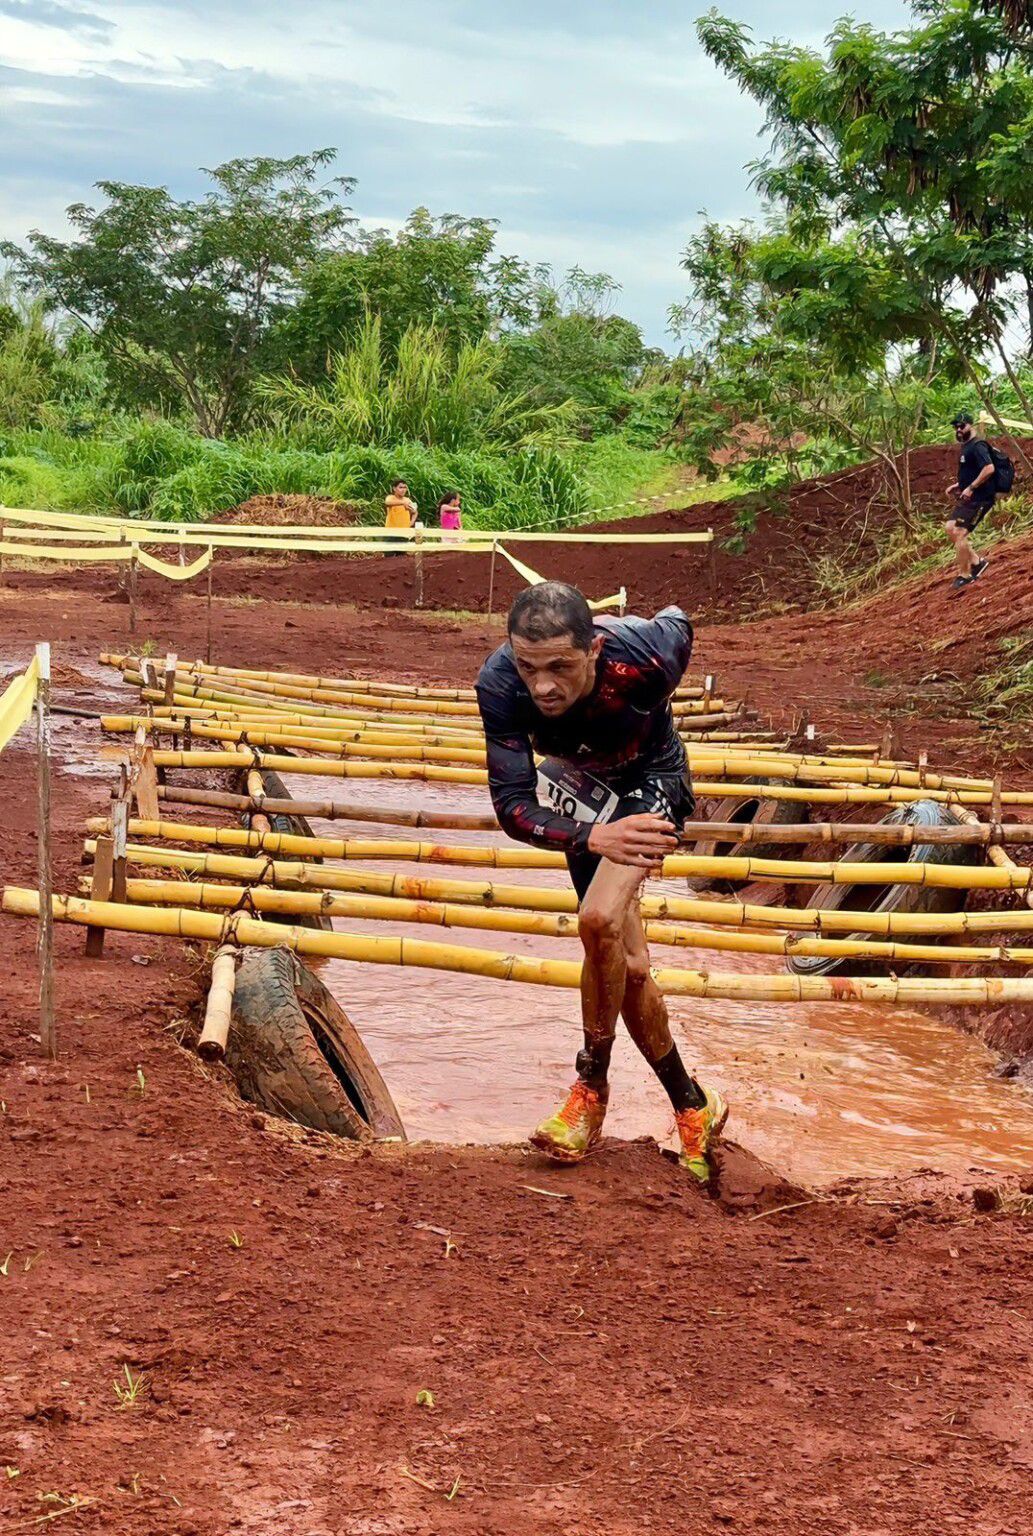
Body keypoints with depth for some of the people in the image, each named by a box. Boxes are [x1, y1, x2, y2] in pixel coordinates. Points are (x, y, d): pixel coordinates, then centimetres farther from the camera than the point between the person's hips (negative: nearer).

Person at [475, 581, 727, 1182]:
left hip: (651, 777, -3)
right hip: (579, 782, 3)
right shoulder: (499, 684, -35)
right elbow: (512, 802, -33)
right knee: (627, 966, 6)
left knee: (599, 920, -28)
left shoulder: (642, 658, -39)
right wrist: (593, 838, -51)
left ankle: (592, 1088, -9)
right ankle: (692, 1105, 26)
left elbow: (679, 625, -13)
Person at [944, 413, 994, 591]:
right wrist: (958, 486, 14)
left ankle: (965, 575, -1)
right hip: (968, 498, 11)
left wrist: (971, 488, -25)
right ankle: (976, 561, 17)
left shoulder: (977, 446, -16)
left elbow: (989, 468, -29)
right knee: (950, 528, 10)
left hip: (979, 499, -11)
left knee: (958, 534, -11)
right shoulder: (966, 447, 17)